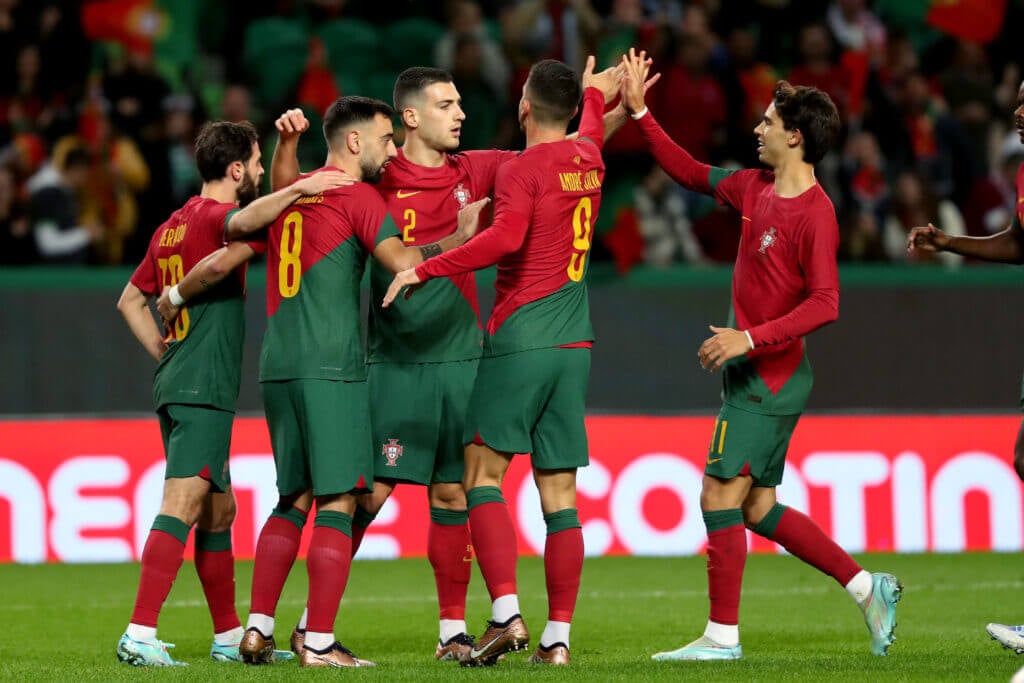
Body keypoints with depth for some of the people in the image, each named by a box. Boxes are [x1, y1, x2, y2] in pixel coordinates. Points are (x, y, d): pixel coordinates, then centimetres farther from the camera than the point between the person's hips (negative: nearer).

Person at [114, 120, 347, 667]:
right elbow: (243, 220, -35)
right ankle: (140, 635, -21)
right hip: (204, 389, -10)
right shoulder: (210, 215, -9)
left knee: (218, 511, 16)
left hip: (177, 382, 10)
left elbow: (130, 300, 25)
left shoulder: (172, 227, 18)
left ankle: (229, 636, 22)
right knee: (182, 506, -14)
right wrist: (299, 188, -34)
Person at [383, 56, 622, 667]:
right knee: (559, 494, 4)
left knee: (483, 474, -1)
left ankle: (507, 613, -16)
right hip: (575, 347, 6)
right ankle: (558, 636, 0)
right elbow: (590, 135, 37)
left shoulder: (522, 169, -9)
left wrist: (425, 270, -21)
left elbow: (505, 237, -26)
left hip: (519, 341, -6)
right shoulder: (588, 160, 11)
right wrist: (595, 95, 58)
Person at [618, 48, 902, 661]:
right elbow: (692, 173, 22)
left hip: (771, 376, -9)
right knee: (758, 508, 11)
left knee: (721, 497, -8)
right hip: (753, 375, 9)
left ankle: (723, 635, -3)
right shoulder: (755, 188, 9)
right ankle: (867, 587, 17)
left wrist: (750, 338, -26)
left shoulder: (814, 214, -17)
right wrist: (640, 112, 17)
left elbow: (825, 304, -22)